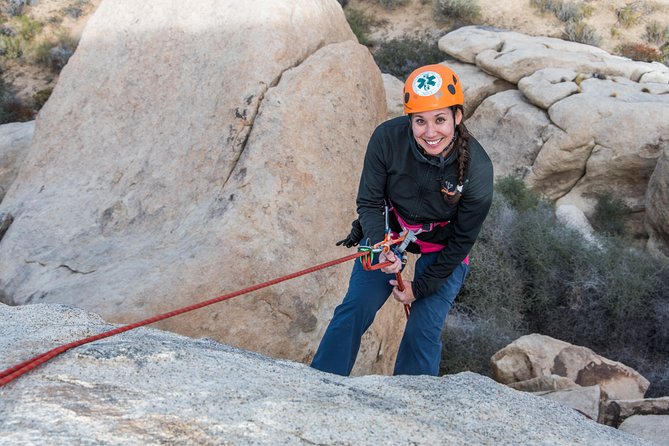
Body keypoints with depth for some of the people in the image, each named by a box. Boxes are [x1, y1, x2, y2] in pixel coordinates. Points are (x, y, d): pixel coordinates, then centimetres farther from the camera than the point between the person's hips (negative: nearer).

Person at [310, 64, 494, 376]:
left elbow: (462, 240, -16)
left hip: (443, 248, -1)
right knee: (354, 309, -6)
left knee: (424, 332, -4)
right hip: (389, 231, 1)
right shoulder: (387, 138, -27)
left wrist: (420, 287, -11)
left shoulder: (477, 169, -29)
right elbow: (369, 202, -12)